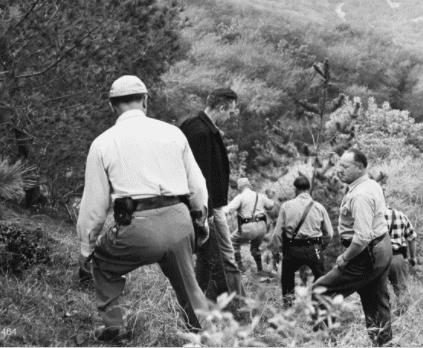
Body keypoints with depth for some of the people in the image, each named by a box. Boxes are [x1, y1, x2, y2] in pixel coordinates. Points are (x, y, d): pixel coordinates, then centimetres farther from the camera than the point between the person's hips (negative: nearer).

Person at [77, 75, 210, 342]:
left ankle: (113, 324, 20)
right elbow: (197, 184, 14)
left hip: (137, 227, -2)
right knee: (188, 285, 21)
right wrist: (202, 220, 30)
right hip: (179, 220, 2)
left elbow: (94, 202, 7)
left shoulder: (103, 143, 5)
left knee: (103, 262, 25)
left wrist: (86, 247, 18)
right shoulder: (173, 132, 10)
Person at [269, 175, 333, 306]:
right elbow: (329, 233, 5)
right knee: (320, 277, 17)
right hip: (314, 249, 0)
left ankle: (287, 298, 19)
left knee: (287, 275, 22)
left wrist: (275, 250, 12)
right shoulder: (319, 207, 2)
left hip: (293, 249, 0)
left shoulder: (286, 206, -1)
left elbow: (278, 231, -1)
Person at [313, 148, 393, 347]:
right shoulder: (373, 186, 8)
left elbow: (363, 237, -31)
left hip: (367, 255, -10)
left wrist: (344, 258, -18)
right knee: (377, 301, 19)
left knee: (320, 293, -6)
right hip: (383, 248, 10)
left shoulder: (360, 196, -24)